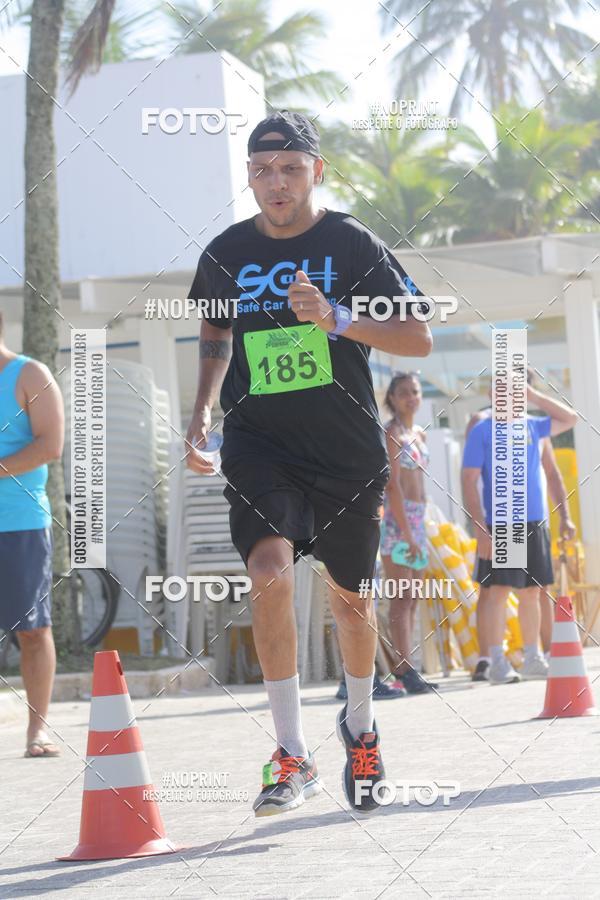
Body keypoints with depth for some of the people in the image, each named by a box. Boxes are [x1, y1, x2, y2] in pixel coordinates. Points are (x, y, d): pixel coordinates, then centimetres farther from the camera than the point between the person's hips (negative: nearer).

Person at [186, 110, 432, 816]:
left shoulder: (352, 245, -5)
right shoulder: (227, 253, 4)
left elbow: (418, 339, -8)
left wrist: (336, 320, -23)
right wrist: (203, 412, 8)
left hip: (348, 447, 0)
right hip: (259, 443, 0)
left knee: (350, 598, 12)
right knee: (270, 571, -24)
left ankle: (360, 725, 41)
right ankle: (293, 757, -18)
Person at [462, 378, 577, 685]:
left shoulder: (531, 426, 12)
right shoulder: (482, 431, -3)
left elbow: (569, 419, 20)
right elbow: (469, 482, -7)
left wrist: (534, 395, 10)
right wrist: (480, 529, -15)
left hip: (535, 523, 5)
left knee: (531, 591, 10)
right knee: (498, 590, -8)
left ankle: (532, 658, 18)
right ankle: (497, 663, -7)